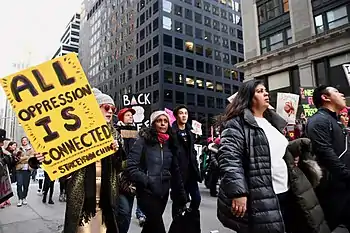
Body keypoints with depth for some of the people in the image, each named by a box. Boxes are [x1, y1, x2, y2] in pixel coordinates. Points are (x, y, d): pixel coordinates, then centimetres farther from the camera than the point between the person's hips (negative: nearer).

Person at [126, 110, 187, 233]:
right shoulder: (143, 140, -9)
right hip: (147, 192, -5)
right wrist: (147, 181, -19)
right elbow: (131, 167, -15)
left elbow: (175, 172, 9)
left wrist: (182, 197, 8)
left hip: (163, 192, 5)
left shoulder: (170, 143, 6)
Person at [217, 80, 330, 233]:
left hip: (286, 194, 9)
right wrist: (238, 192, -27)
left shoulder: (272, 121, 17)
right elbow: (229, 158, -20)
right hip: (259, 199, -9)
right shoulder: (237, 123, -10)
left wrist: (299, 145, 9)